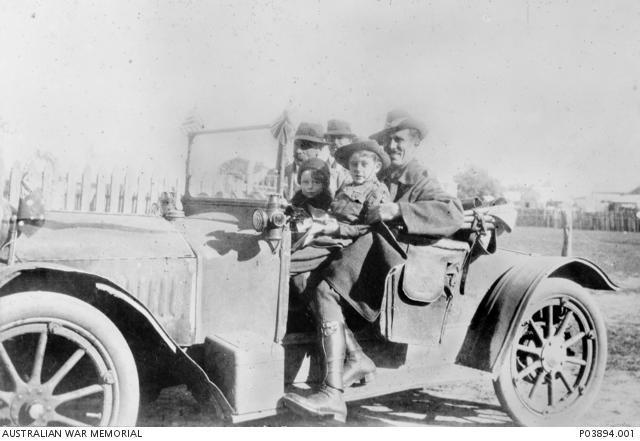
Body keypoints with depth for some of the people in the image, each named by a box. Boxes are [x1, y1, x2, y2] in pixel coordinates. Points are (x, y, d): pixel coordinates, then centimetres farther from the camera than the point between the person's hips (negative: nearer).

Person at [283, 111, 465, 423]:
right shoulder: (379, 177, 23)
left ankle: (332, 395, -24)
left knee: (325, 292, -25)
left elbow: (453, 216, -18)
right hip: (365, 262, 8)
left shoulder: (421, 181, 0)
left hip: (395, 262, -7)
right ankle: (355, 358, -13)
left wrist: (398, 209, -24)